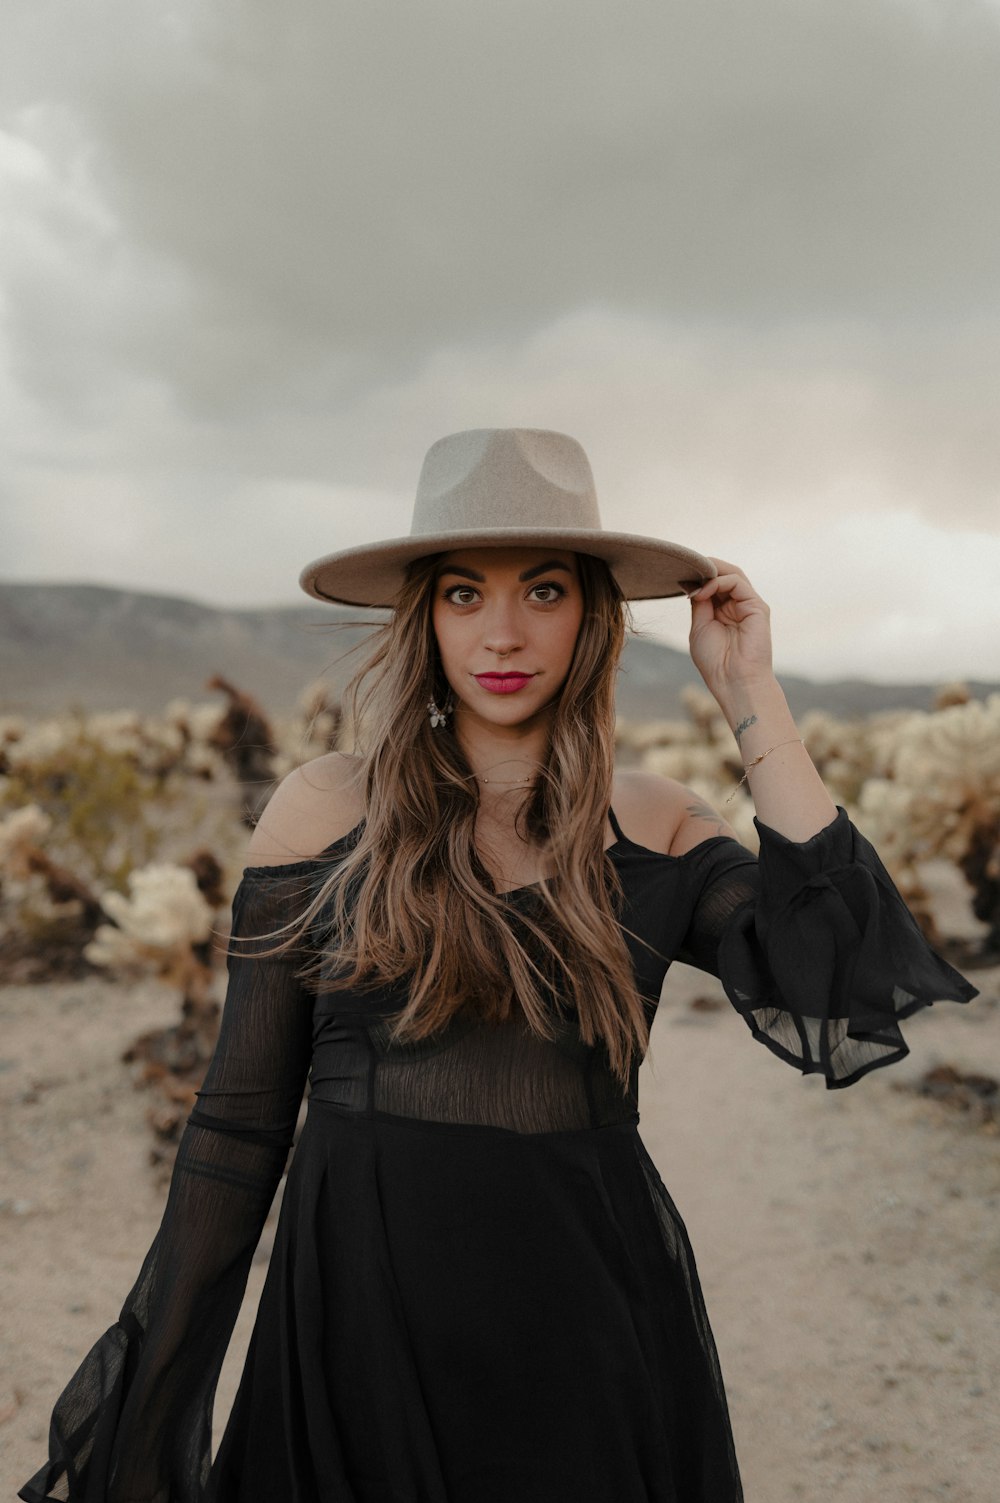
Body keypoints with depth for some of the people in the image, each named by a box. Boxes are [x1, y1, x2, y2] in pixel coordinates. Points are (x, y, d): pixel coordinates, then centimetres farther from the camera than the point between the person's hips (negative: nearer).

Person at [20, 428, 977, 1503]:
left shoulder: (657, 829, 0)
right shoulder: (324, 811, -4)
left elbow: (845, 1007, -16)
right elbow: (240, 1122, 0)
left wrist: (751, 701, -12)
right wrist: (157, 1402, 2)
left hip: (593, 1326, 1)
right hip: (359, 1321, -1)